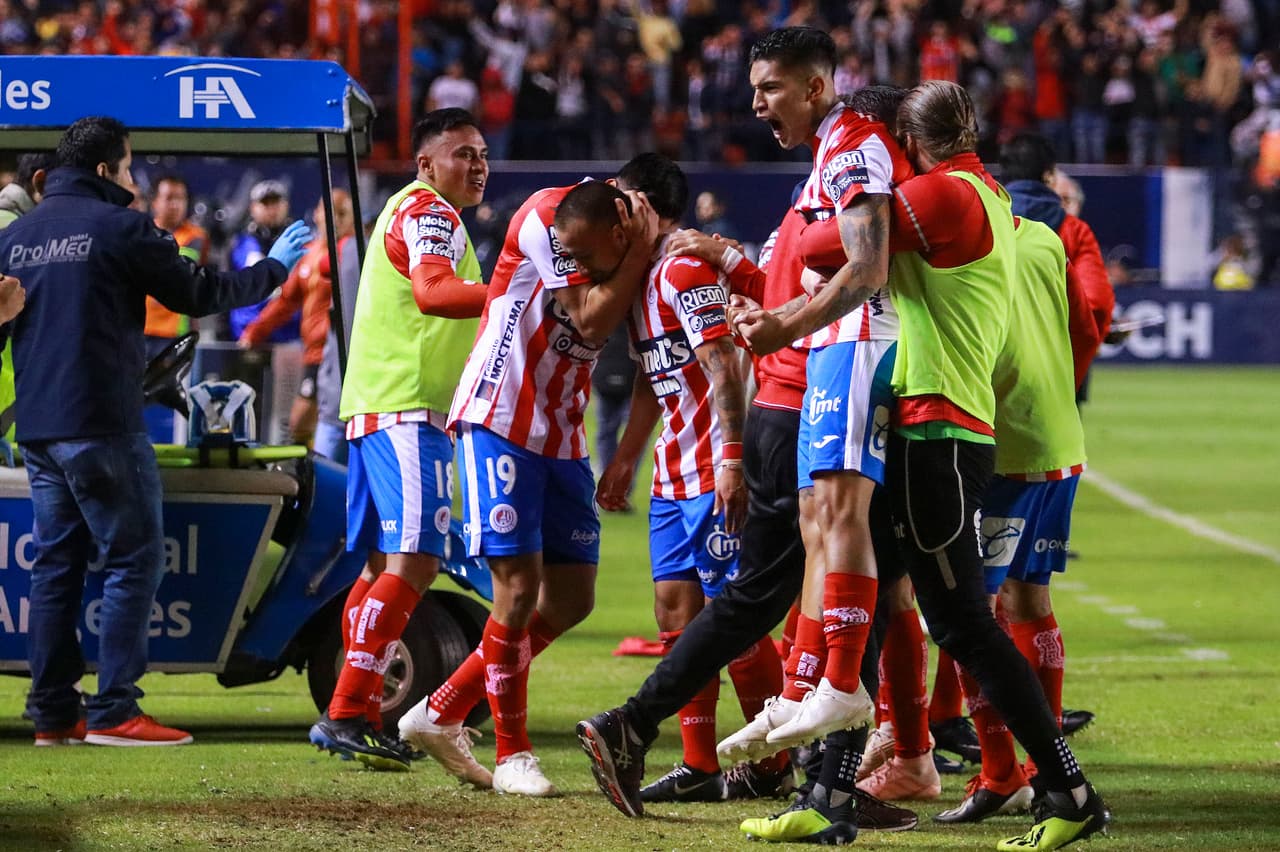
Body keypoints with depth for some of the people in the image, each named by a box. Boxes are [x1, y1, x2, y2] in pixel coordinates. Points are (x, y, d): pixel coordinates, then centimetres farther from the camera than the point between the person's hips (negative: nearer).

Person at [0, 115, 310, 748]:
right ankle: (112, 711, -10)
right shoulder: (119, 228, -7)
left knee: (56, 564, 11)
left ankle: (52, 712, 9)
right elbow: (198, 294, -2)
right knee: (134, 561, -3)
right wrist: (275, 268, 10)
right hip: (101, 427, -7)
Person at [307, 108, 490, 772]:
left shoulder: (414, 213, 25)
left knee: (383, 564, 13)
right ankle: (345, 713, -23)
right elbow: (435, 293, -27)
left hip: (376, 409, 11)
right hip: (405, 409, -11)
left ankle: (358, 718, 15)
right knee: (413, 560, -17)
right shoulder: (428, 212, -8)